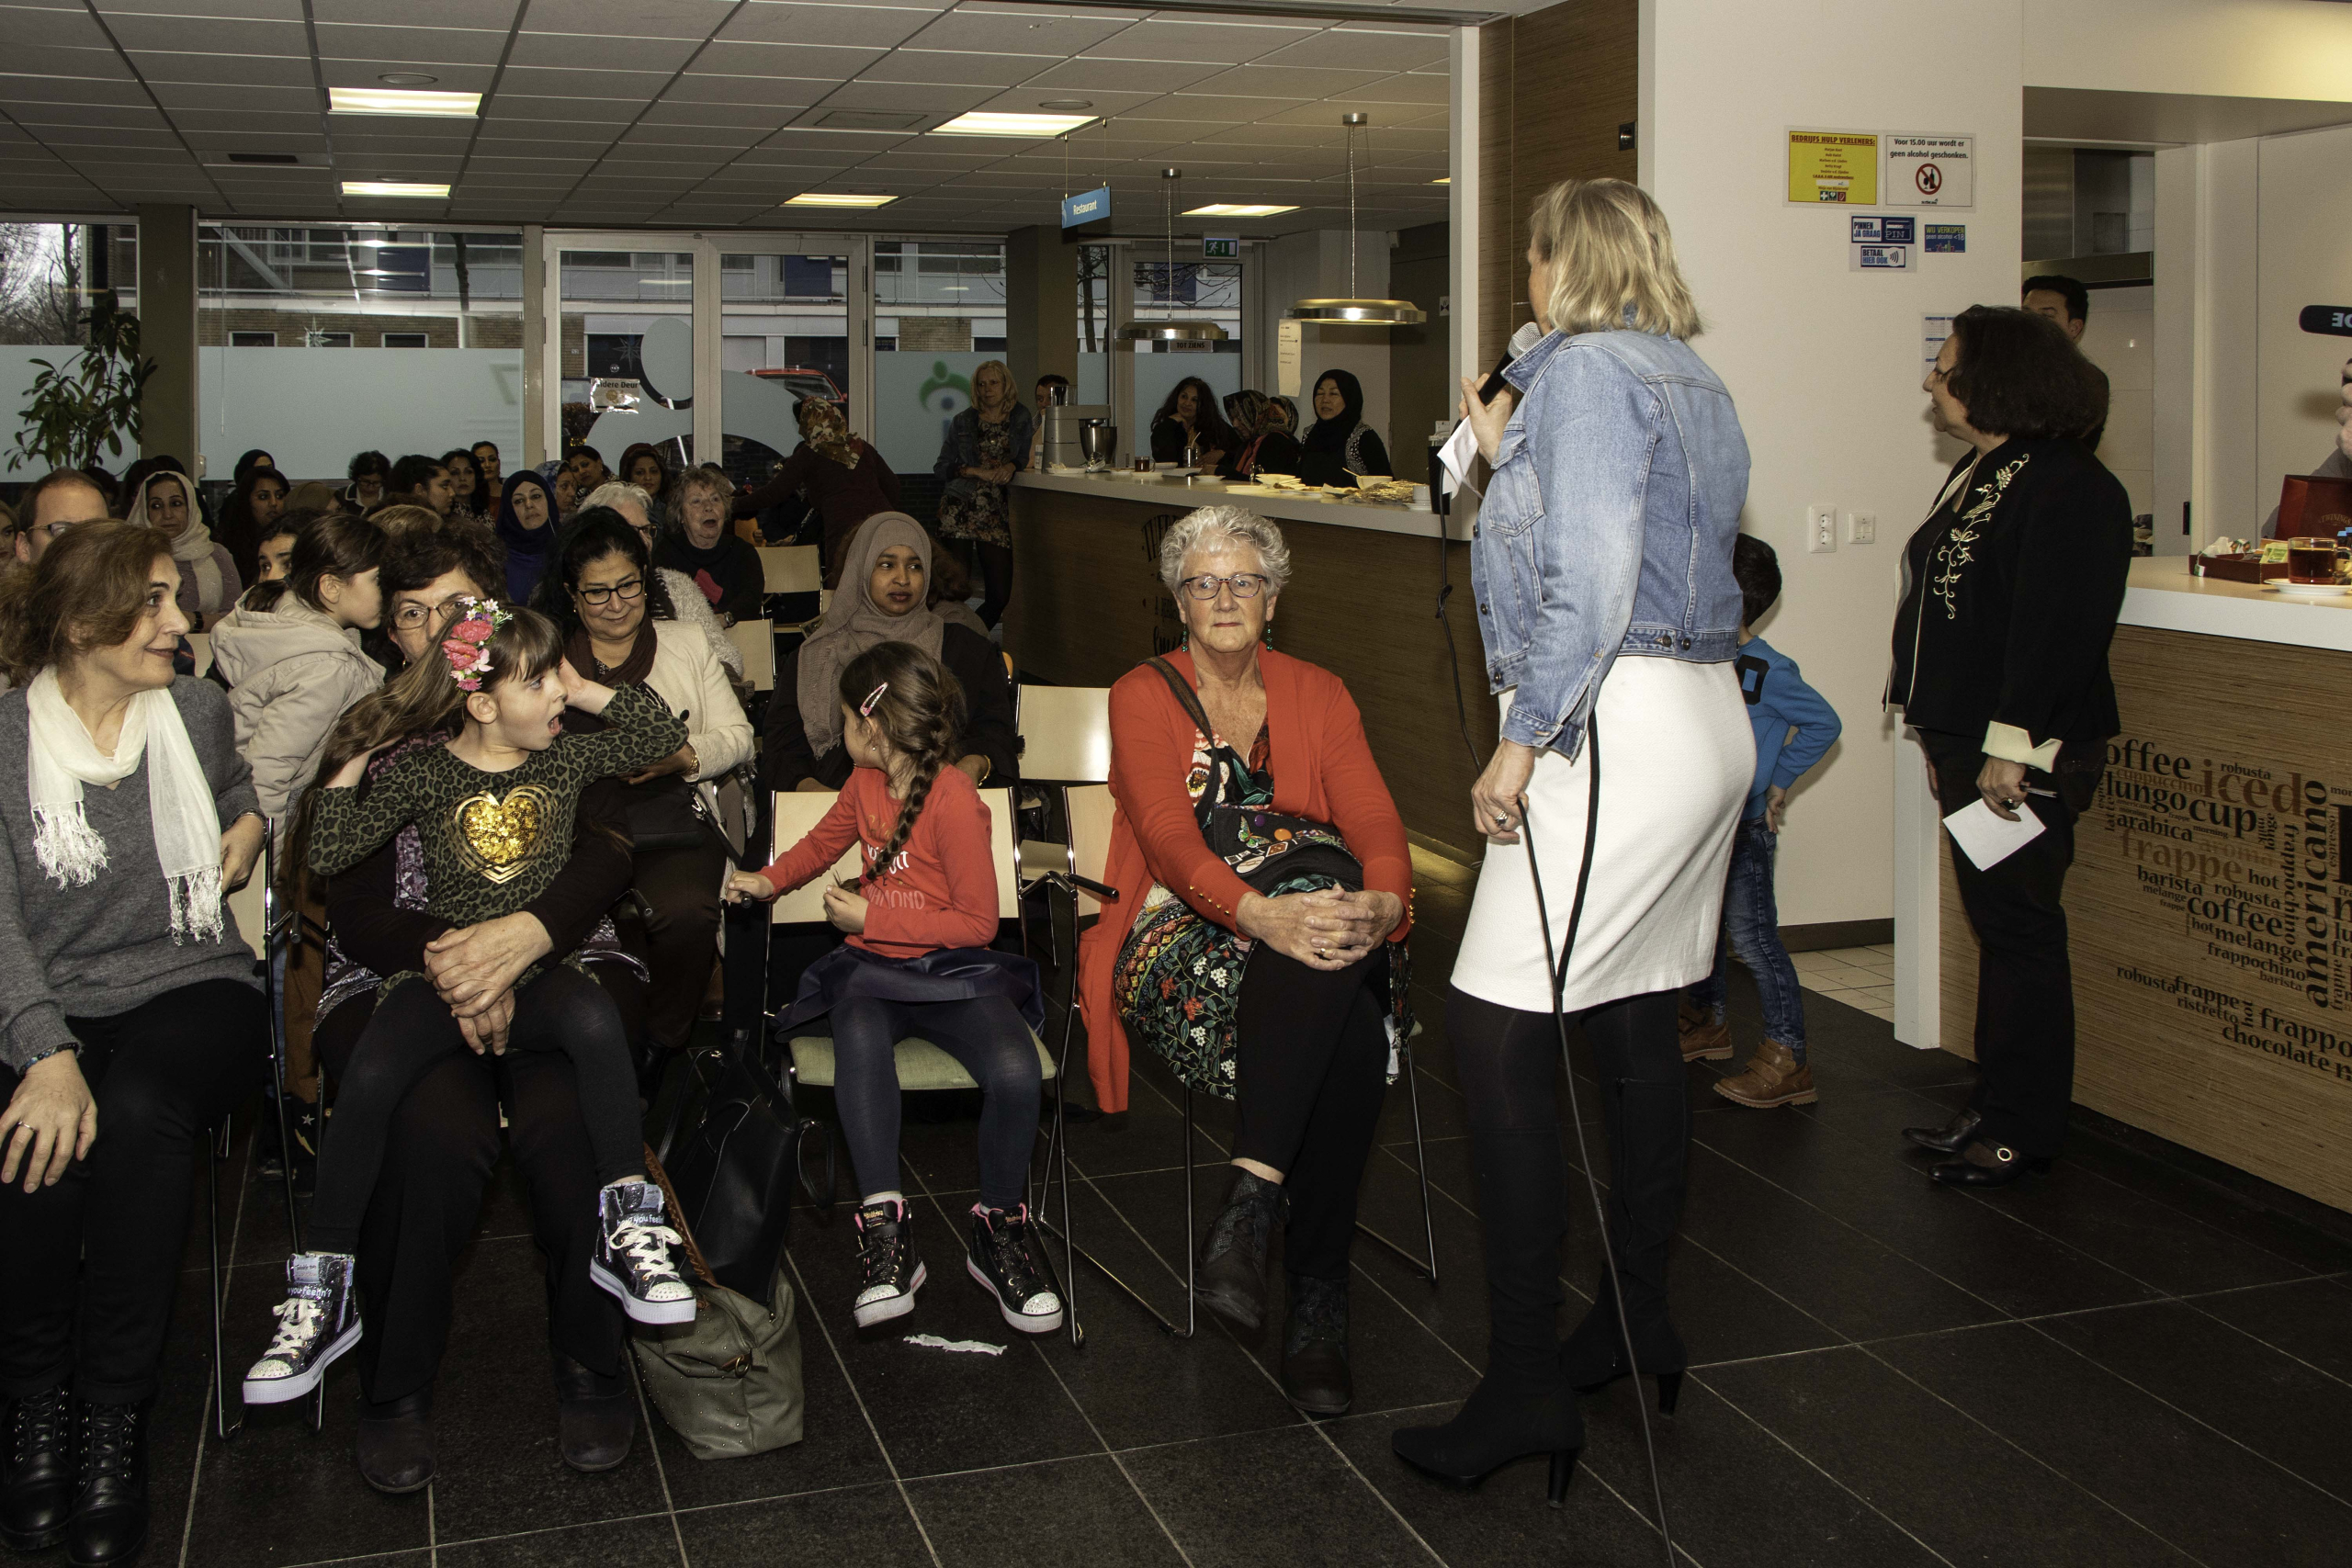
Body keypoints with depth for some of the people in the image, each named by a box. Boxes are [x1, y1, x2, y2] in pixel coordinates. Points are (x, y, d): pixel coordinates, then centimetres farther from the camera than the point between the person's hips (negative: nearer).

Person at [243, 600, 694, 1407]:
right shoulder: (421, 774, 4)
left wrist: (587, 690, 3)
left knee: (594, 1019, -35)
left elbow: (663, 734, 4)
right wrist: (352, 762, -3)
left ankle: (626, 1231, -26)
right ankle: (323, 1294, -15)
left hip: (541, 970, 1)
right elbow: (328, 853, 0)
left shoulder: (566, 757, 9)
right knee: (371, 1074, -28)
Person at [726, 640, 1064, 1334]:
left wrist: (873, 918, -11)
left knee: (1016, 1074, -32)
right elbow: (825, 839, 38)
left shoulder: (955, 800, -12)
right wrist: (768, 880, 26)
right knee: (858, 1044, -34)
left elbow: (977, 921, -12)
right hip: (872, 967, 5)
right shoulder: (865, 783, 13)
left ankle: (998, 1230, -7)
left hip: (952, 967, -4)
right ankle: (885, 1230, -31)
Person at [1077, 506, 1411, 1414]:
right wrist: (1258, 911, -33)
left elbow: (1374, 820, 1)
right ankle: (1318, 1298, -33)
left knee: (1353, 1026, -37)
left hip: (1308, 928, 3)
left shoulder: (1318, 695, 17)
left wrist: (1382, 904, -24)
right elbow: (1168, 835, -12)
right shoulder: (1143, 697, 7)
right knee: (1348, 1030, -36)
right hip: (1183, 940, -3)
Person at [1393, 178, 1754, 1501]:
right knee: (1638, 1026, 16)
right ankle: (1638, 1320, 28)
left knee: (1499, 1034, -9)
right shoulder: (1697, 383, 19)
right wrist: (1511, 453, 25)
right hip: (1704, 718, 10)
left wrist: (1523, 741, -17)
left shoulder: (1582, 371, -10)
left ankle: (1528, 1386, -7)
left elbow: (1589, 583, -20)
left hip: (1617, 730, -10)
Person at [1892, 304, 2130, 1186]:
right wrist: (1944, 742, 18)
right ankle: (1995, 1112, 24)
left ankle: (2023, 1132, 6)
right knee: (1997, 929, 15)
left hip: (2028, 756, -10)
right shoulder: (1979, 476, 17)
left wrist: (2011, 746, -26)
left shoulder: (2067, 487, -14)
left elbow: (2057, 626, -23)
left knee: (2020, 932, -3)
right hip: (1970, 746, 10)